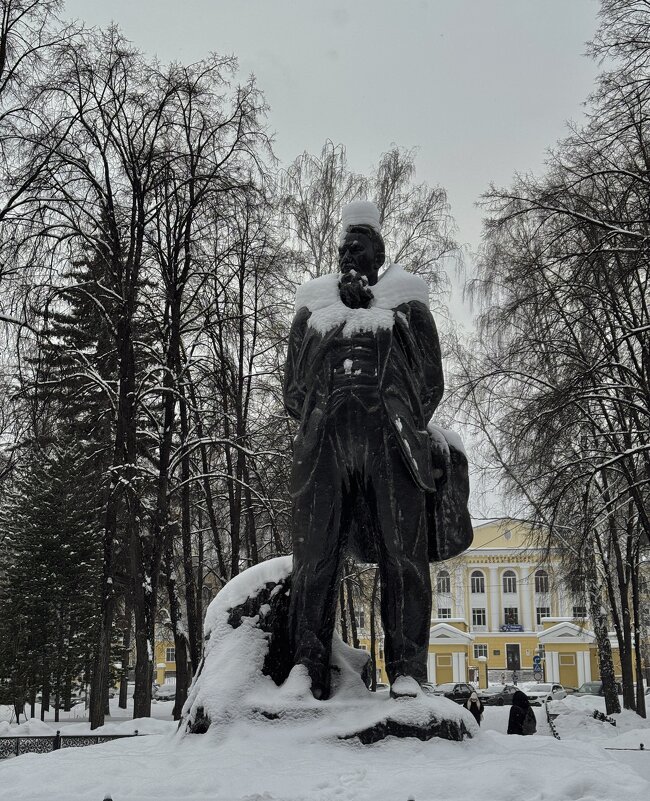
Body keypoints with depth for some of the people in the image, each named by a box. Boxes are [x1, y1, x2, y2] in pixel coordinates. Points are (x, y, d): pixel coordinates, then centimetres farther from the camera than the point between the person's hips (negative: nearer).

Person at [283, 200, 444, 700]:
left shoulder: (406, 301, 21)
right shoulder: (314, 305, 27)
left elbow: (431, 381, 16)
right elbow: (294, 386, 22)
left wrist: (403, 427, 8)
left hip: (390, 437, -1)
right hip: (324, 439, 1)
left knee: (403, 551, -9)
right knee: (315, 555, -7)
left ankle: (406, 669, -9)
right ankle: (307, 670, -8)